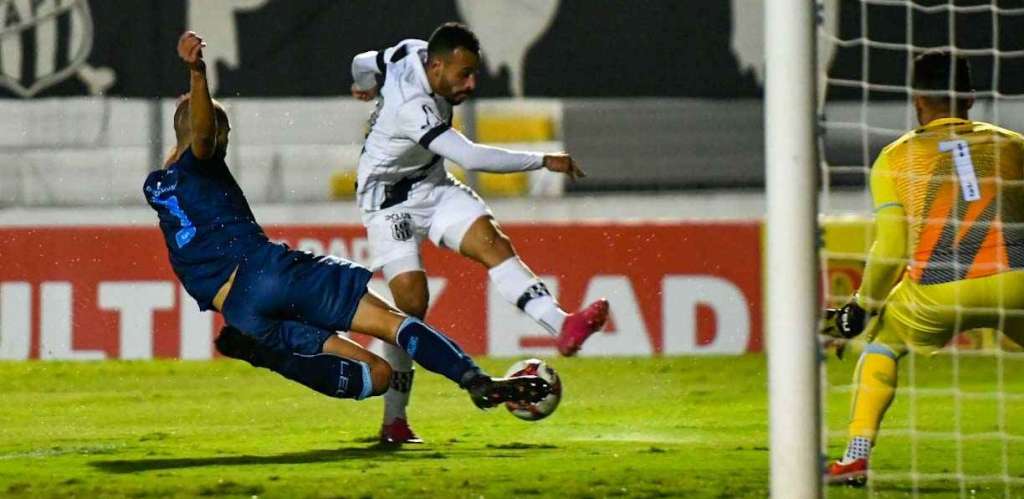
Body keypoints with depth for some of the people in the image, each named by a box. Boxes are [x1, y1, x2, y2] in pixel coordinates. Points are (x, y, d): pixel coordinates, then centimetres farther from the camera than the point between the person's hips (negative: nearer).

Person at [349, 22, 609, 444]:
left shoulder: (413, 52, -8)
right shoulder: (412, 108, -34)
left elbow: (363, 63, 13)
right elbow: (471, 157, -40)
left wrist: (367, 87, 38)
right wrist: (545, 162, -33)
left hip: (432, 186, 8)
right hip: (389, 200, -8)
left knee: (492, 242, -18)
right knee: (412, 299, -17)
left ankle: (561, 326, -38)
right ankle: (394, 420, -7)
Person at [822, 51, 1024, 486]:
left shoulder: (894, 158, 12)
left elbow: (891, 250, 5)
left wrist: (860, 309, 16)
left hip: (937, 290, 0)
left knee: (883, 339, 26)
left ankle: (857, 456, 16)